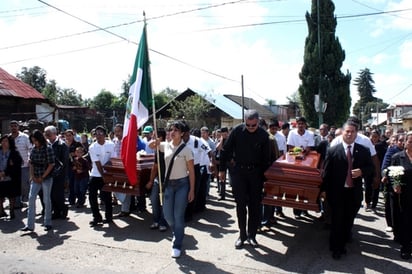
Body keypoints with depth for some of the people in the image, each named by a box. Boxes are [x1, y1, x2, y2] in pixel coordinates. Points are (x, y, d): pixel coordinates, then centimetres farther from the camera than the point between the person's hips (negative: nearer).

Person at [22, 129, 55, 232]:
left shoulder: (48, 148, -10)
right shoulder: (33, 149, 6)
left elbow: (51, 165, -11)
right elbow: (31, 164, 10)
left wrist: (42, 177, -11)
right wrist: (32, 176, -1)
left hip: (46, 178, -5)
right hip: (35, 179, 5)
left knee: (46, 200, 4)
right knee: (31, 198, -2)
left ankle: (48, 223, 18)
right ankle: (30, 225, 4)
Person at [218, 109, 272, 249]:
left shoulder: (263, 135, -5)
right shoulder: (237, 131, -9)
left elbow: (266, 158, 3)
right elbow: (225, 151, -2)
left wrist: (265, 176, 2)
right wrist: (222, 169, -1)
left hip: (256, 173, 1)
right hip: (239, 172, -1)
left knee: (255, 205, 6)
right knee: (241, 204, 4)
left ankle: (251, 235, 21)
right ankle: (242, 235, 17)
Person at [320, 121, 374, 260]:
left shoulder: (364, 151, 3)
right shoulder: (333, 151, -4)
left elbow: (371, 168, 8)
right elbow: (326, 171, -2)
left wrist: (361, 171, -14)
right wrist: (324, 189, -3)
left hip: (354, 192, 2)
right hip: (337, 192, -2)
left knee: (348, 221, 12)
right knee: (337, 221, 5)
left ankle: (343, 244, 31)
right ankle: (336, 248, 21)